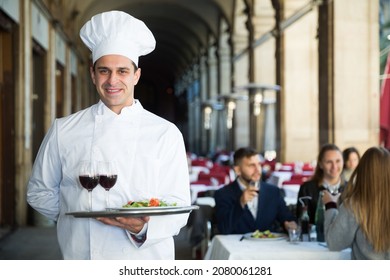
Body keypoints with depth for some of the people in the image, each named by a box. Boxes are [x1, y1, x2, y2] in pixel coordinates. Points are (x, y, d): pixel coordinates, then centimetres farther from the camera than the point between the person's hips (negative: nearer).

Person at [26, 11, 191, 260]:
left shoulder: (166, 133, -5)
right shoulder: (63, 131, -1)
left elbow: (178, 209, -7)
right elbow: (40, 192, 9)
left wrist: (144, 226, -26)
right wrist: (78, 214, -5)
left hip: (145, 264, -1)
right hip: (81, 262, 1)